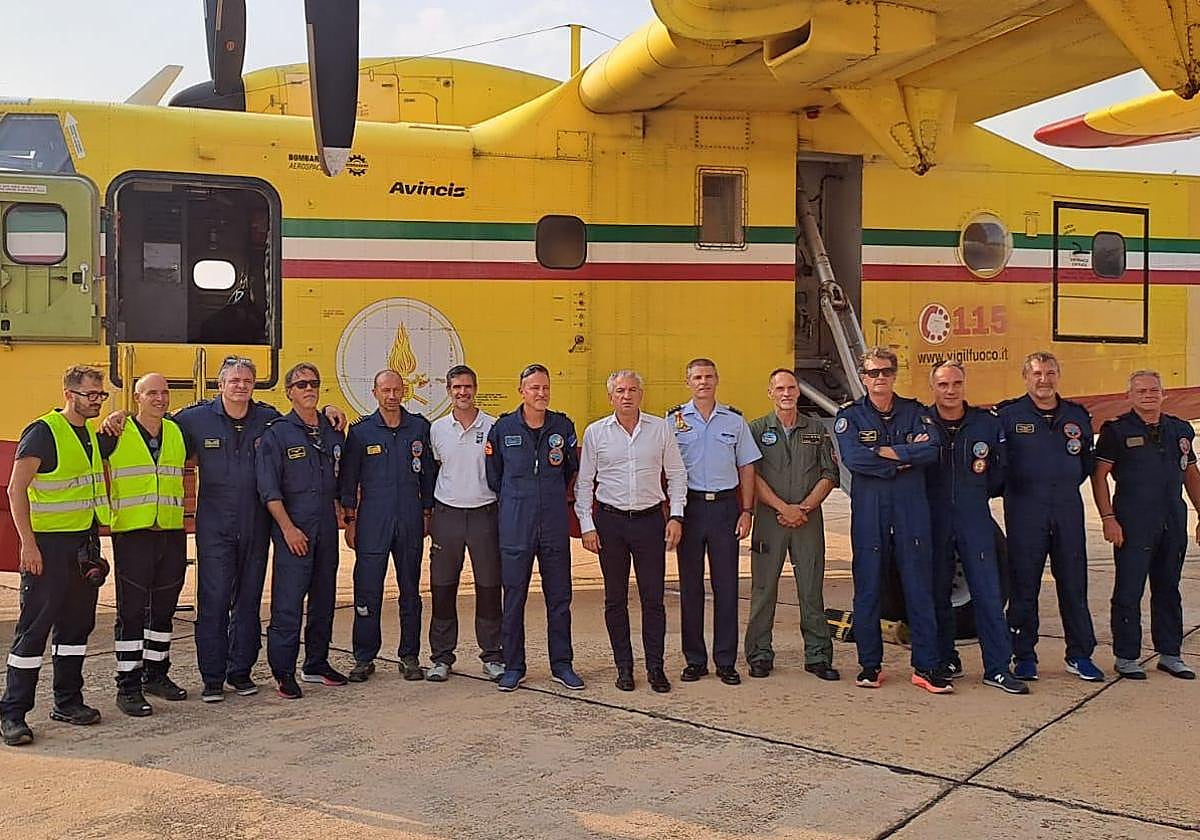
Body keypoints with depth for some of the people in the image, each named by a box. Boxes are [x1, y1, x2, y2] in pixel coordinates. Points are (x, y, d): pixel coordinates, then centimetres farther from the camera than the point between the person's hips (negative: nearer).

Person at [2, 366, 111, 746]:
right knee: (34, 626, -4)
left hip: (84, 543, 8)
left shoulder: (93, 434, 12)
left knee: (77, 623, 13)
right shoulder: (43, 433, -11)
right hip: (49, 544, -8)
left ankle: (68, 701, 23)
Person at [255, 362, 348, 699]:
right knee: (288, 602, -7)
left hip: (327, 528, 6)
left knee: (324, 598, 12)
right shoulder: (277, 433, -4)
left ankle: (317, 664, 24)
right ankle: (284, 673, 0)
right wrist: (288, 527, -14)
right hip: (293, 529, -6)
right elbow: (268, 488, -9)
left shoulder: (333, 431, 12)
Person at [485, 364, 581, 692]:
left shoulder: (563, 427, 4)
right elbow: (493, 476, 10)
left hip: (554, 526, 1)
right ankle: (513, 667, 16)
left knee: (559, 598, 7)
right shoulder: (503, 428, 0)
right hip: (515, 527, -1)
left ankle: (562, 665, 18)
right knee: (513, 599, 4)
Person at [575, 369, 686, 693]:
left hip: (650, 520, 0)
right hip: (610, 521, 0)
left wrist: (676, 516, 0)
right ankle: (624, 667, 17)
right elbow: (584, 482, 6)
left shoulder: (660, 429, 3)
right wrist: (586, 526, 0)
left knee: (653, 597, 0)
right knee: (615, 599, 6)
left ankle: (655, 668, 10)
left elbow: (676, 475, 8)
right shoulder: (595, 432, 3)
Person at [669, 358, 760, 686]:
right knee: (690, 585, 4)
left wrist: (746, 511, 2)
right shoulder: (674, 420, 4)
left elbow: (746, 468, 10)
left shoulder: (734, 420, 8)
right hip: (689, 506, -1)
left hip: (725, 504, 1)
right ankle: (694, 660, 14)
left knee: (726, 585, 2)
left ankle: (726, 661, 10)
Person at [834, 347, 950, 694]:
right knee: (867, 589, 3)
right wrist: (903, 460, -9)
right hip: (868, 512, -1)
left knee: (920, 588, 2)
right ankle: (870, 665, 14)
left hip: (911, 510, 1)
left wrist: (884, 452, -11)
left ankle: (926, 667, 8)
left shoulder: (914, 412, 10)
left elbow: (931, 450, -8)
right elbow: (853, 458, -13)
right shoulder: (850, 416, 5)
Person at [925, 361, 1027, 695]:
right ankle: (946, 661, 19)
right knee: (937, 594, 6)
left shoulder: (987, 423, 6)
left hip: (975, 520, 1)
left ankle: (998, 667, 3)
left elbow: (1003, 470, 14)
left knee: (988, 593, -2)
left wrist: (980, 490, 6)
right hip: (933, 522, 0)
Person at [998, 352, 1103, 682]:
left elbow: (1086, 461, 21)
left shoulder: (1077, 416, 11)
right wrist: (1012, 488, 1)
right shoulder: (1009, 415, 0)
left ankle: (1080, 655, 16)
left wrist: (1066, 486, 12)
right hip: (1024, 512, -3)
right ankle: (1024, 656, 10)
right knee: (1024, 586, 2)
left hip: (1068, 509, 3)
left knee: (1074, 583, 6)